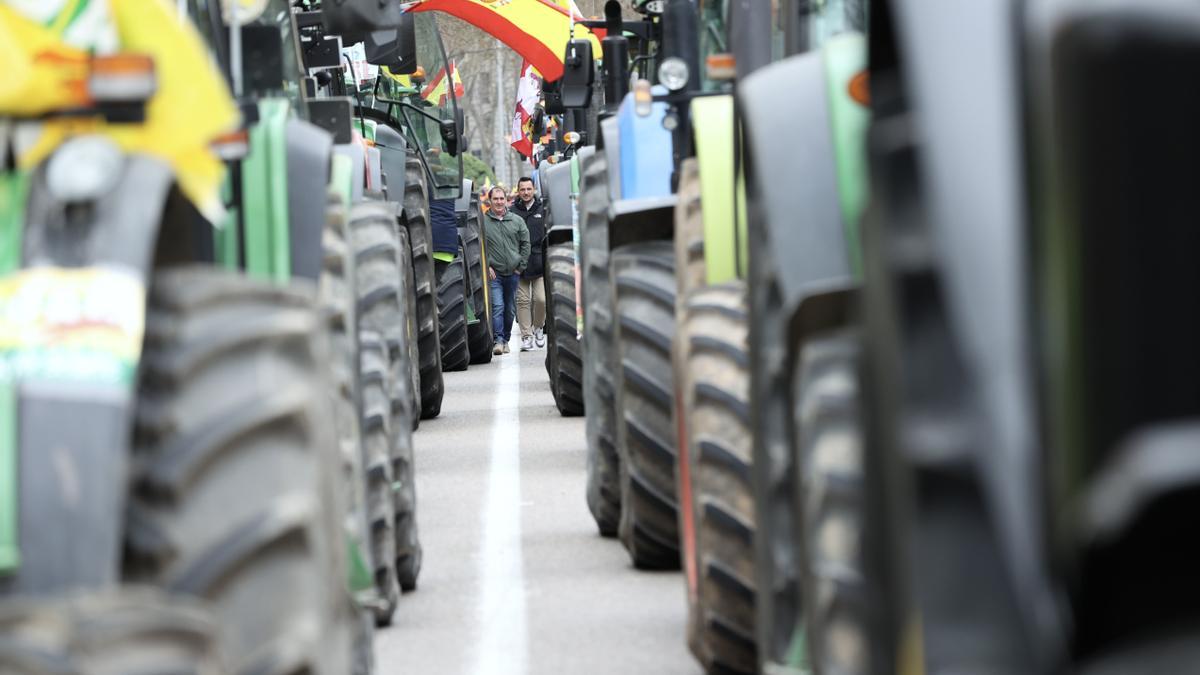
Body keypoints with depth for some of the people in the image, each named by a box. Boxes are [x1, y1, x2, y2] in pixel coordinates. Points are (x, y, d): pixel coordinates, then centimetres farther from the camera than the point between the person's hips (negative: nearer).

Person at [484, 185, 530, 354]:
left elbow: (525, 244, 10)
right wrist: (487, 266, -9)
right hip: (494, 273, -3)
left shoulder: (517, 221, 7)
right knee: (497, 307, -14)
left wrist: (521, 266, 3)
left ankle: (506, 339, 22)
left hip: (513, 273, 3)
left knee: (510, 309, 10)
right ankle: (498, 340, -17)